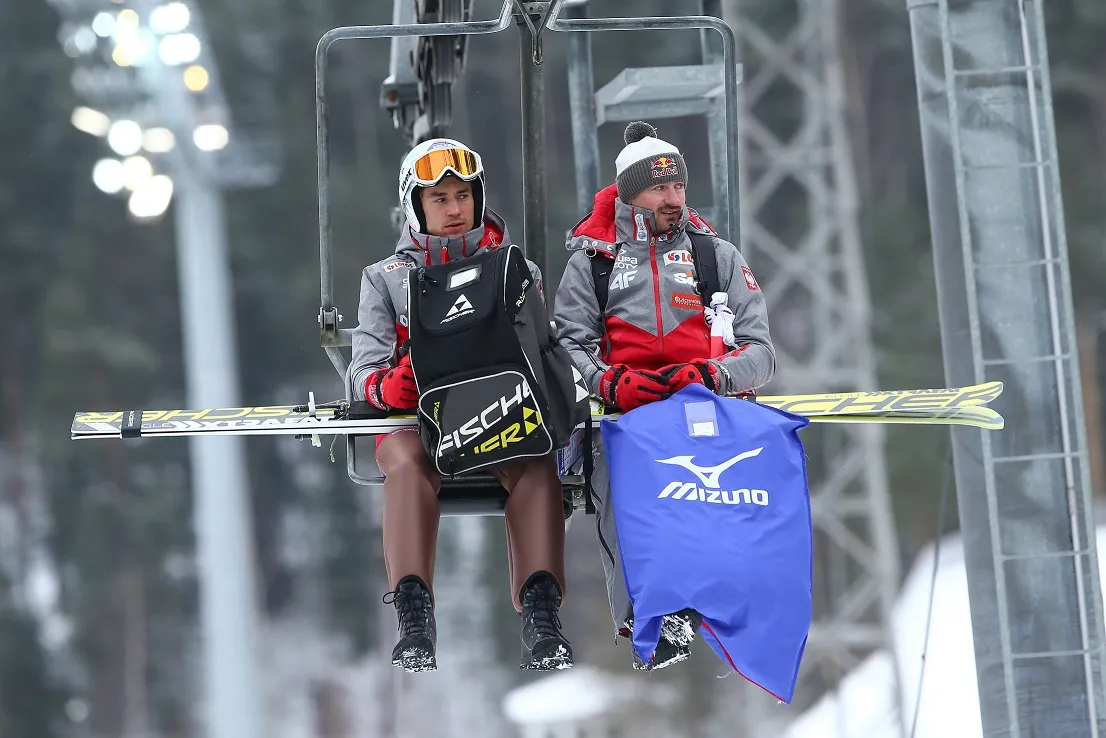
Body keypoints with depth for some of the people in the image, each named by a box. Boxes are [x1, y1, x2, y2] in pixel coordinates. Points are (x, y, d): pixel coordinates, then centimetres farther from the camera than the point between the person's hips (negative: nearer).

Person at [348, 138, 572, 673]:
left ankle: (541, 615, -45)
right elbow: (364, 370, 8)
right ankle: (414, 621, -46)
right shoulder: (385, 279, 21)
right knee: (407, 461, -37)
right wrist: (388, 386, -19)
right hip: (417, 422, 0)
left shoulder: (518, 272, 22)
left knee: (536, 460, -35)